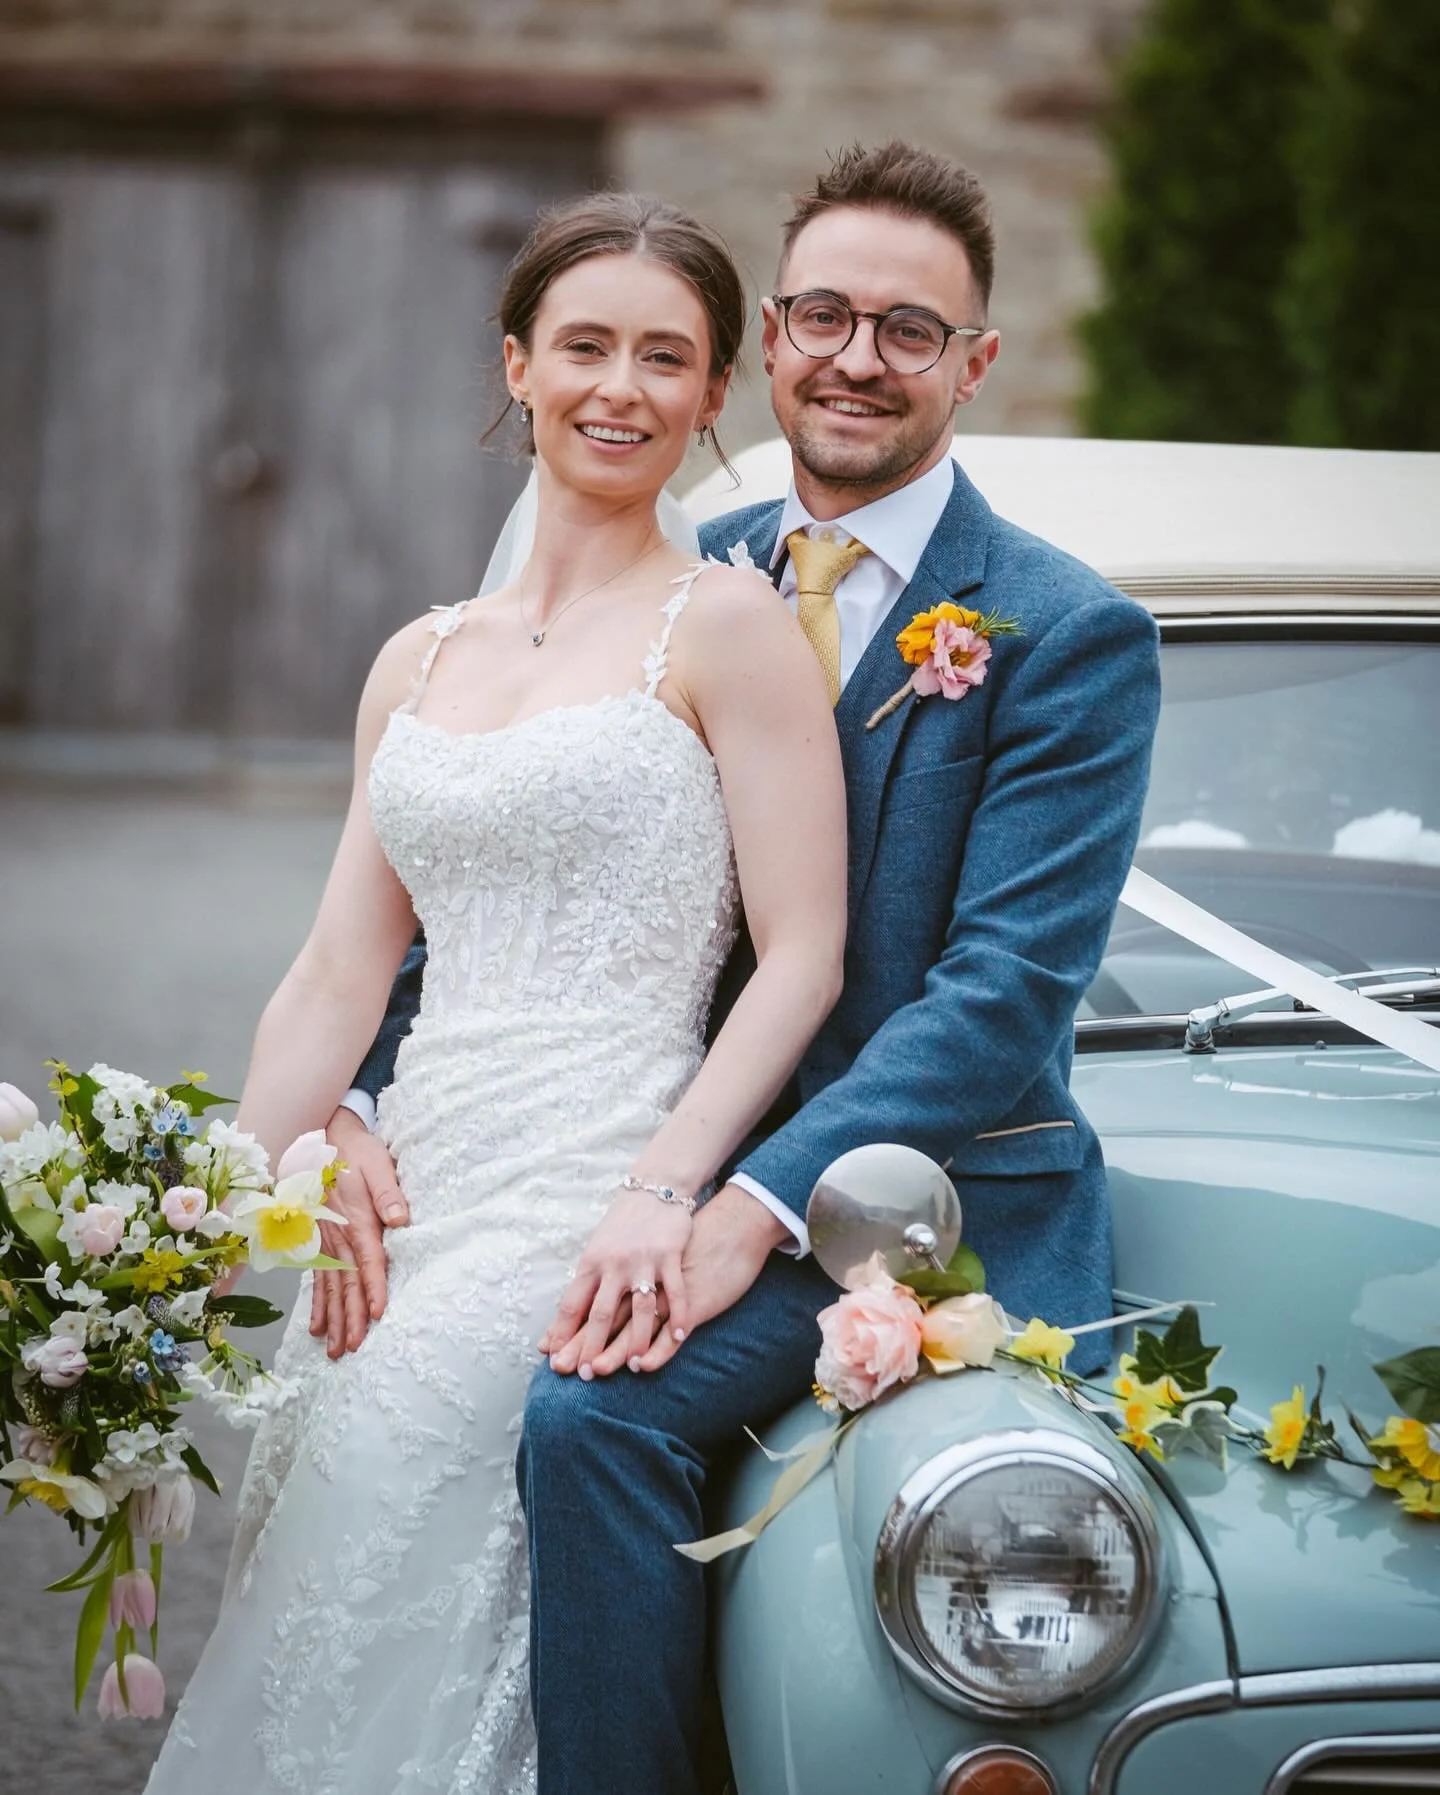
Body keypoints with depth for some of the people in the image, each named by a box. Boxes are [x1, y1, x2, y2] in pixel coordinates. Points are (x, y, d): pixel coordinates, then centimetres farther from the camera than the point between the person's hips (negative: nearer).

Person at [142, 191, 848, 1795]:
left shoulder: (725, 625, -1)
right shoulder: (418, 662, 17)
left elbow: (801, 961, -6)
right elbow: (337, 982, 15)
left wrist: (663, 1193, -19)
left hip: (586, 1223, -6)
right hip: (406, 1199, 6)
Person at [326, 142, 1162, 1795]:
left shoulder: (1070, 638, -6)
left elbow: (1007, 989, -15)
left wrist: (756, 1211, -26)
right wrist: (345, 1104, -8)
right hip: (698, 1174, 6)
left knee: (591, 1411, -29)